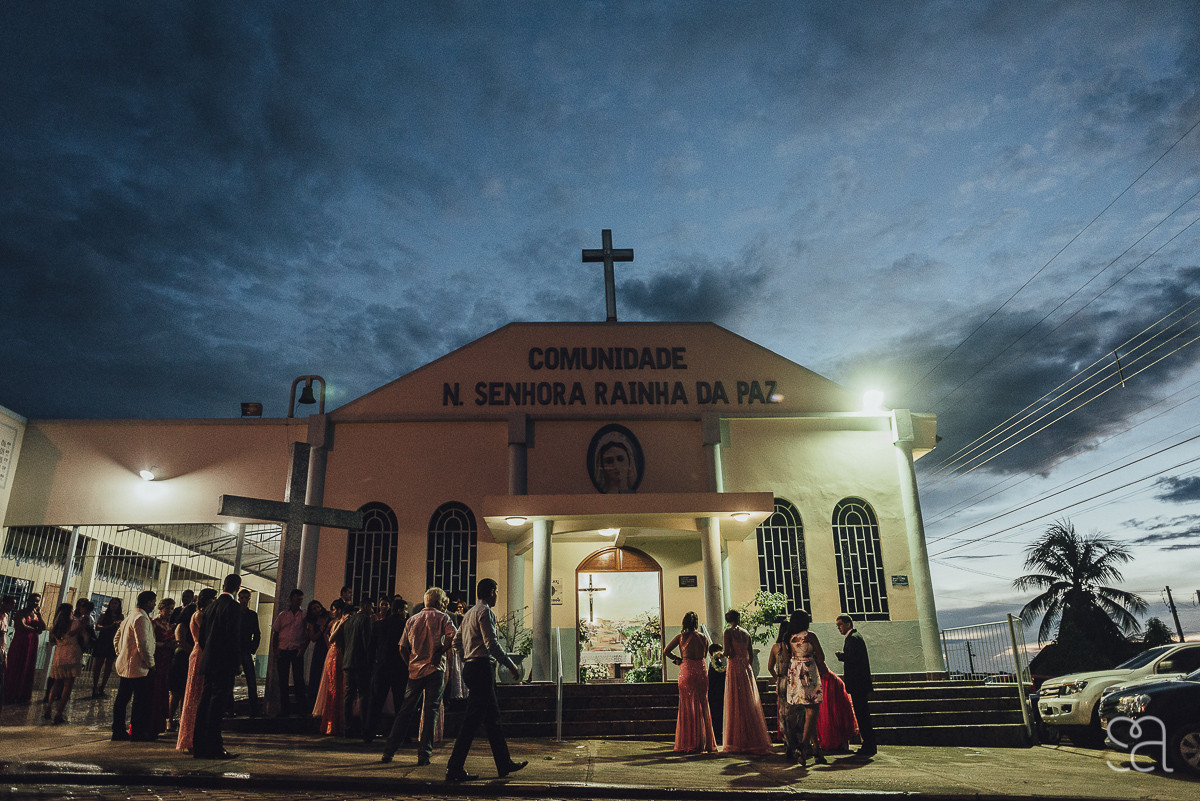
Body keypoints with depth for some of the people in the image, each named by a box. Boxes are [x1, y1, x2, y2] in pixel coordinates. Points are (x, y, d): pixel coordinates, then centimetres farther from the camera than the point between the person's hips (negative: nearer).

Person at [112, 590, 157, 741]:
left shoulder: (130, 616, 14)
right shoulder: (141, 618, -18)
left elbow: (117, 637, 23)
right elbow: (143, 644, -22)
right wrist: (150, 663, -12)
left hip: (124, 665, 10)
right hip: (137, 667, -10)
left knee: (122, 699, 13)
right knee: (141, 700, -2)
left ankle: (118, 731, 20)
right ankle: (136, 731, 3)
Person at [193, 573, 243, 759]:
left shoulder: (211, 606, 12)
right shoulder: (233, 606, -12)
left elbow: (201, 636, 17)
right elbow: (233, 637, -16)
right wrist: (237, 662, -9)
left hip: (208, 661, 8)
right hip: (224, 663, -8)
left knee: (205, 701, 12)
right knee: (217, 703, -6)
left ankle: (199, 747, 18)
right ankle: (213, 748, -4)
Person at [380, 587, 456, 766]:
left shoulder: (412, 619, 12)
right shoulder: (442, 618, -1)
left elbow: (403, 647, 10)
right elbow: (454, 636, -19)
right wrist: (441, 651, -7)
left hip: (415, 670, 4)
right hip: (435, 670, -4)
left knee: (406, 710, 12)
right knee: (431, 711, 0)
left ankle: (388, 751, 13)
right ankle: (424, 754, -1)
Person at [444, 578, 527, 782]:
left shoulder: (469, 613, 18)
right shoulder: (485, 611, -11)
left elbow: (456, 641, 21)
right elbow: (492, 643, -19)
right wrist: (511, 665, -13)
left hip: (470, 667, 10)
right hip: (481, 668, -10)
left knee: (492, 717, 13)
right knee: (473, 719, -8)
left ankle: (504, 764, 18)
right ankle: (454, 769, -6)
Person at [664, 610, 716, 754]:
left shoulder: (681, 637, -2)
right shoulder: (703, 637, 3)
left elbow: (666, 651, 2)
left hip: (687, 672, -2)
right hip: (701, 672, 2)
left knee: (688, 707, 4)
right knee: (703, 707, 12)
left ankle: (689, 744, 4)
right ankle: (705, 742, 15)